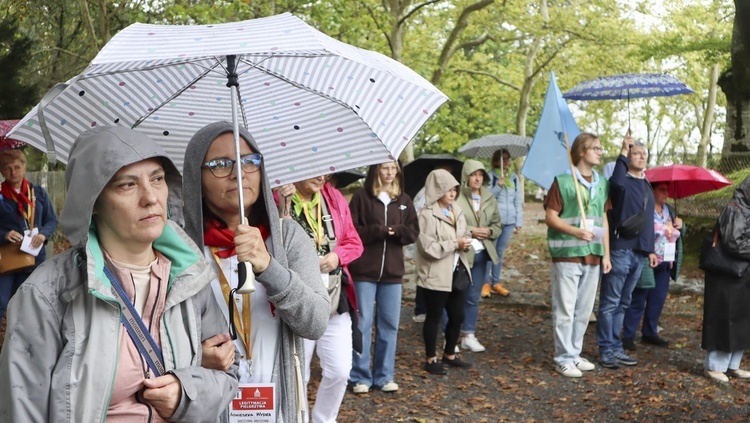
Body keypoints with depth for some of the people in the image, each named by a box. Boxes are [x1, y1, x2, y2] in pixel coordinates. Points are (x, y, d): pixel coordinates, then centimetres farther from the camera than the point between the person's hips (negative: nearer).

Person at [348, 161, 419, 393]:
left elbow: (413, 232, 7)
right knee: (362, 323, 1)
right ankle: (360, 377, 12)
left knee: (389, 324, 9)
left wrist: (396, 231, -12)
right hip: (364, 270, -4)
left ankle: (385, 376, 20)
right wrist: (377, 230, -17)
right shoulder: (361, 197, -3)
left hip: (393, 271, 4)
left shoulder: (403, 200, 10)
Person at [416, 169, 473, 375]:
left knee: (457, 316, 13)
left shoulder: (456, 212, 10)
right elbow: (428, 248, -20)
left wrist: (465, 242, -3)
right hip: (436, 275, -7)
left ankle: (450, 354, 31)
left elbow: (463, 235, 21)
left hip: (457, 272, 8)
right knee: (434, 317, 4)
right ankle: (431, 359, 17)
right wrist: (455, 244, -17)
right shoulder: (427, 215, -15)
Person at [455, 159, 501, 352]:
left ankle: (468, 336, 22)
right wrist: (470, 231, -17)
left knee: (473, 297, 12)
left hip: (481, 253, 6)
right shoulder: (456, 197, -13)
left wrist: (489, 231, -6)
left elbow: (498, 224, 15)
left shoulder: (489, 199, 8)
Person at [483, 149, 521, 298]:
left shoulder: (514, 177, 11)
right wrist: (498, 186, -21)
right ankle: (485, 284, 2)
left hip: (509, 221, 5)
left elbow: (518, 201, 12)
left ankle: (495, 283, 18)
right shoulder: (491, 176, -3)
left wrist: (519, 222, 8)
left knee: (500, 252, 11)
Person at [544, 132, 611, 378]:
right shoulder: (563, 181, -6)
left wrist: (606, 254, 12)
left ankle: (575, 354, 24)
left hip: (593, 256, 6)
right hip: (567, 254, -6)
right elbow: (550, 217, -7)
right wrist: (576, 231, -21)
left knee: (584, 310, 12)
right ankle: (564, 359, 7)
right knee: (565, 310, -2)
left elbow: (603, 219, 16)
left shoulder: (602, 183, 12)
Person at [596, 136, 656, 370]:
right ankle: (606, 350, 4)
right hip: (620, 249, -8)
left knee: (623, 303, 13)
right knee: (610, 302, -3)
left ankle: (616, 347, 20)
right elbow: (617, 182, -33)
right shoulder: (622, 181, -5)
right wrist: (623, 152, -27)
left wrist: (650, 250, 20)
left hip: (639, 252, 8)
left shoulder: (647, 186, 19)